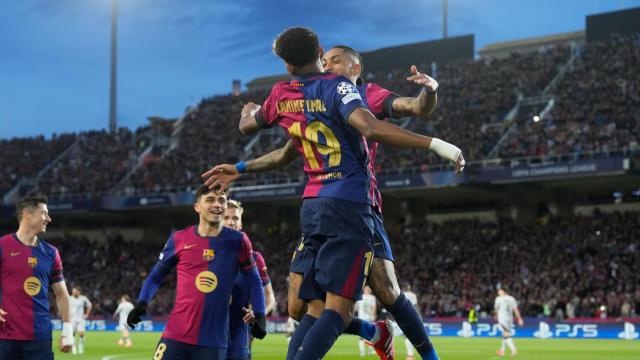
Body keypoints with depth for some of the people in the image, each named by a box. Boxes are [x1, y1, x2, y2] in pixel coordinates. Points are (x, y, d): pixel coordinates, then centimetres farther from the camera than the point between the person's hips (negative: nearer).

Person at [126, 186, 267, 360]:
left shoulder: (236, 241, 2)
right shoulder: (179, 239, 3)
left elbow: (254, 281, 11)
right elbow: (156, 276, 14)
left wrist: (259, 315, -1)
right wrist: (142, 303, -2)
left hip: (214, 341, 0)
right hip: (176, 336, 0)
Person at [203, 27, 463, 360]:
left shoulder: (281, 95, 11)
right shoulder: (336, 86, -6)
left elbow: (247, 126, 32)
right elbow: (370, 128, -24)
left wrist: (249, 110, 56)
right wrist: (434, 144, -27)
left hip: (312, 206, 6)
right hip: (349, 204, -6)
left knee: (316, 310, 9)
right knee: (338, 310, -10)